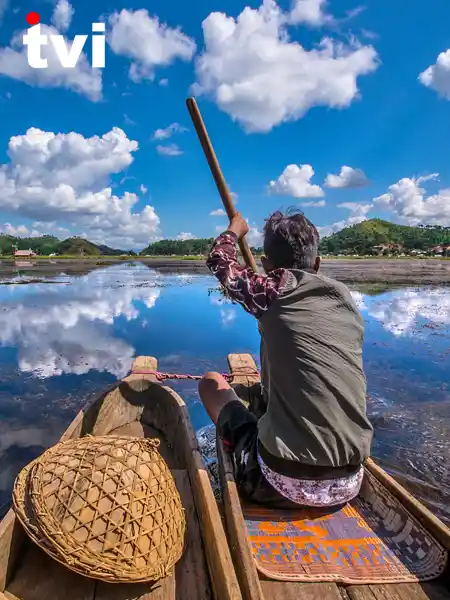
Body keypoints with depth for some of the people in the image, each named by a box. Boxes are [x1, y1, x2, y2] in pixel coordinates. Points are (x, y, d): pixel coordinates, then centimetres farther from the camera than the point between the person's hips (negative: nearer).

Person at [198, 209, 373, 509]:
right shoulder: (348, 303, 7)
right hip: (348, 484, 6)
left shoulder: (275, 290, -7)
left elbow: (219, 259, 12)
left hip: (282, 483, -5)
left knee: (211, 381, 15)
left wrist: (236, 228, 32)